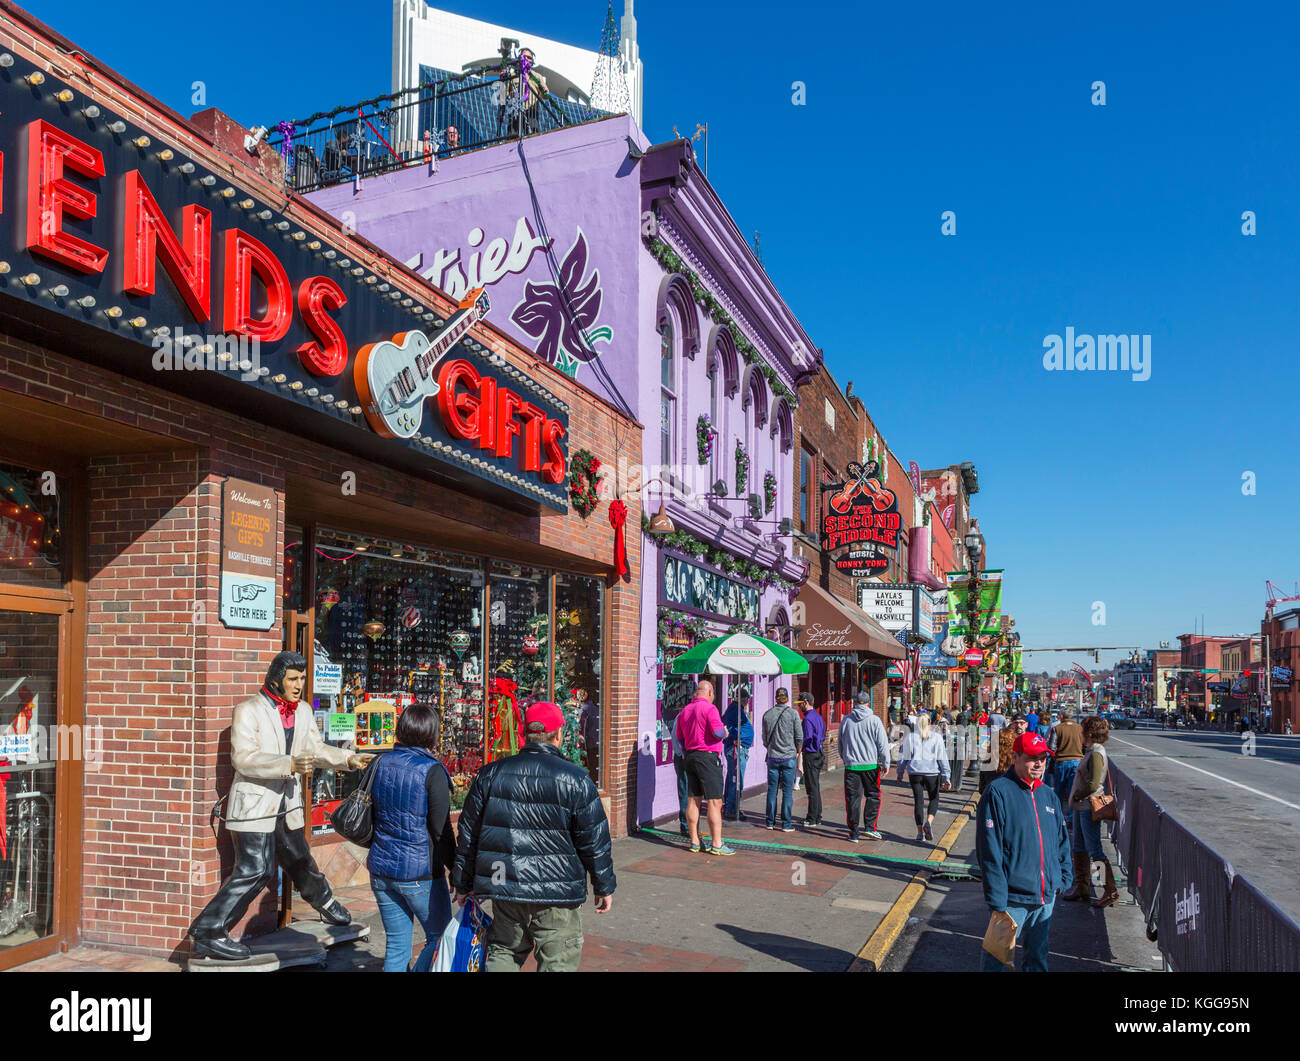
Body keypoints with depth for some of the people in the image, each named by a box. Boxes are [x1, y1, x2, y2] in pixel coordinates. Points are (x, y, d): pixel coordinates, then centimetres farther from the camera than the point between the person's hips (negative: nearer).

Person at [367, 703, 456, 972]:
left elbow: (369, 817, 12)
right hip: (420, 872, -6)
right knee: (439, 937, 12)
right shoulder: (432, 771, -14)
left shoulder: (381, 764, 3)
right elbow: (441, 829, -13)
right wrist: (455, 868, -3)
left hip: (381, 869, 6)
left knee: (396, 945, 14)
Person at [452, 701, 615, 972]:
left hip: (504, 888, 4)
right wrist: (604, 887, 8)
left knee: (504, 952, 21)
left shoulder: (490, 774, 3)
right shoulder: (576, 779, -8)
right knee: (557, 962, 7)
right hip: (557, 895, -3)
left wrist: (464, 884, 18)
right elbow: (594, 842, -4)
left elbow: (469, 835, 8)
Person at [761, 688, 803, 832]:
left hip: (772, 758, 3)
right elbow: (799, 737, -3)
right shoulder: (793, 713, -5)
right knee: (787, 791, 1)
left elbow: (764, 739, 9)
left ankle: (770, 822, 13)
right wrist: (798, 753, 13)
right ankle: (786, 824, 3)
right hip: (789, 757, -2)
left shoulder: (767, 714, 3)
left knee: (772, 790, 9)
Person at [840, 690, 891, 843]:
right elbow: (883, 744, -5)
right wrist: (886, 764, 1)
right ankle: (870, 827, 4)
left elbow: (840, 743, 15)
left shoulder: (846, 720, 5)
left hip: (851, 766, 2)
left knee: (852, 799, 5)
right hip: (871, 765, -2)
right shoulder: (874, 720, -4)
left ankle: (854, 833, 8)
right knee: (873, 796, 13)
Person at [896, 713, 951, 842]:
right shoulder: (936, 737, 3)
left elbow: (903, 756, 6)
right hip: (932, 772, -1)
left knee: (918, 801, 7)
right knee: (934, 798, 16)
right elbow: (942, 758, 2)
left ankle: (920, 832, 6)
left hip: (915, 772, 1)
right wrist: (946, 777, 4)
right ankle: (929, 822, -6)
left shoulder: (910, 736, 3)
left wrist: (900, 773, 16)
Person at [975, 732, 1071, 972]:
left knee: (1038, 956, 19)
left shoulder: (1049, 795, 7)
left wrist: (1063, 877, 8)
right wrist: (997, 902, -18)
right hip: (1011, 896, -6)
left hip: (1046, 897, 6)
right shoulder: (998, 793, -14)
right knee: (995, 957, 5)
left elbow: (1062, 841, 19)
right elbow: (989, 852, -16)